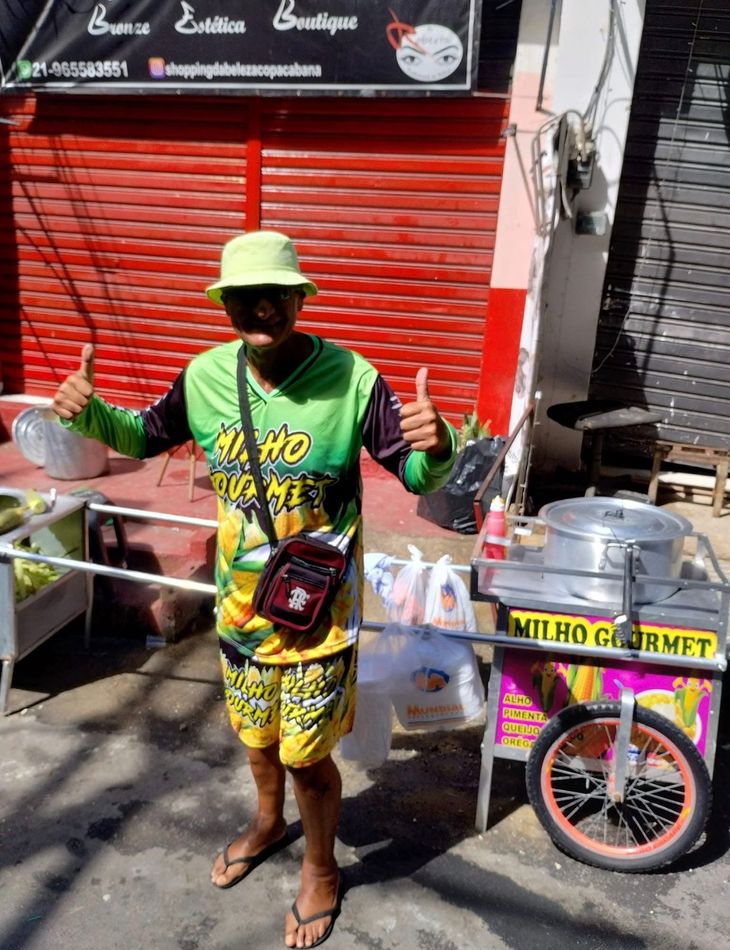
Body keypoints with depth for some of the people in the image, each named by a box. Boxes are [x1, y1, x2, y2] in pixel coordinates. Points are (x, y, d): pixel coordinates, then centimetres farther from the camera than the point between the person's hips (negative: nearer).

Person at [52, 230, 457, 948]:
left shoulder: (351, 379, -21)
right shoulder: (205, 376, -9)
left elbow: (415, 474, -15)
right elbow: (146, 436, 8)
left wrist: (434, 447, -38)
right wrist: (89, 413, -11)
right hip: (240, 602, 4)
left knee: (306, 756, 11)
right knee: (255, 732, 26)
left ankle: (320, 869, 43)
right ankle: (268, 822, 59)